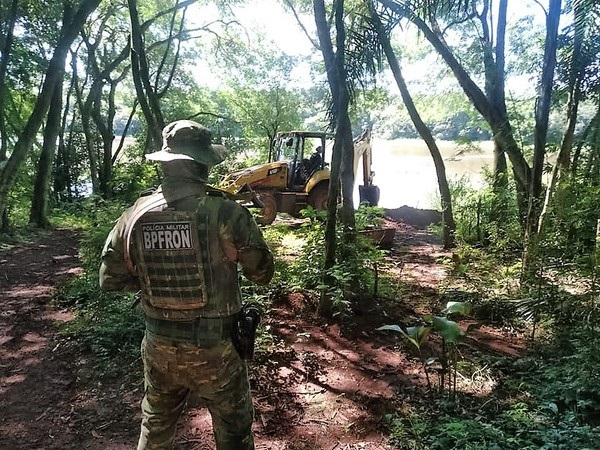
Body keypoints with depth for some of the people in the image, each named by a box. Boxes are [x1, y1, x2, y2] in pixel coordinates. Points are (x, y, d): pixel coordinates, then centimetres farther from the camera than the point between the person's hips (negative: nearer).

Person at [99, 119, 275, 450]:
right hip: (214, 348, -4)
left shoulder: (135, 215, -8)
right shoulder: (225, 213, -20)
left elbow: (110, 280, 4)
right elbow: (262, 274, -8)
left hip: (158, 347, 4)